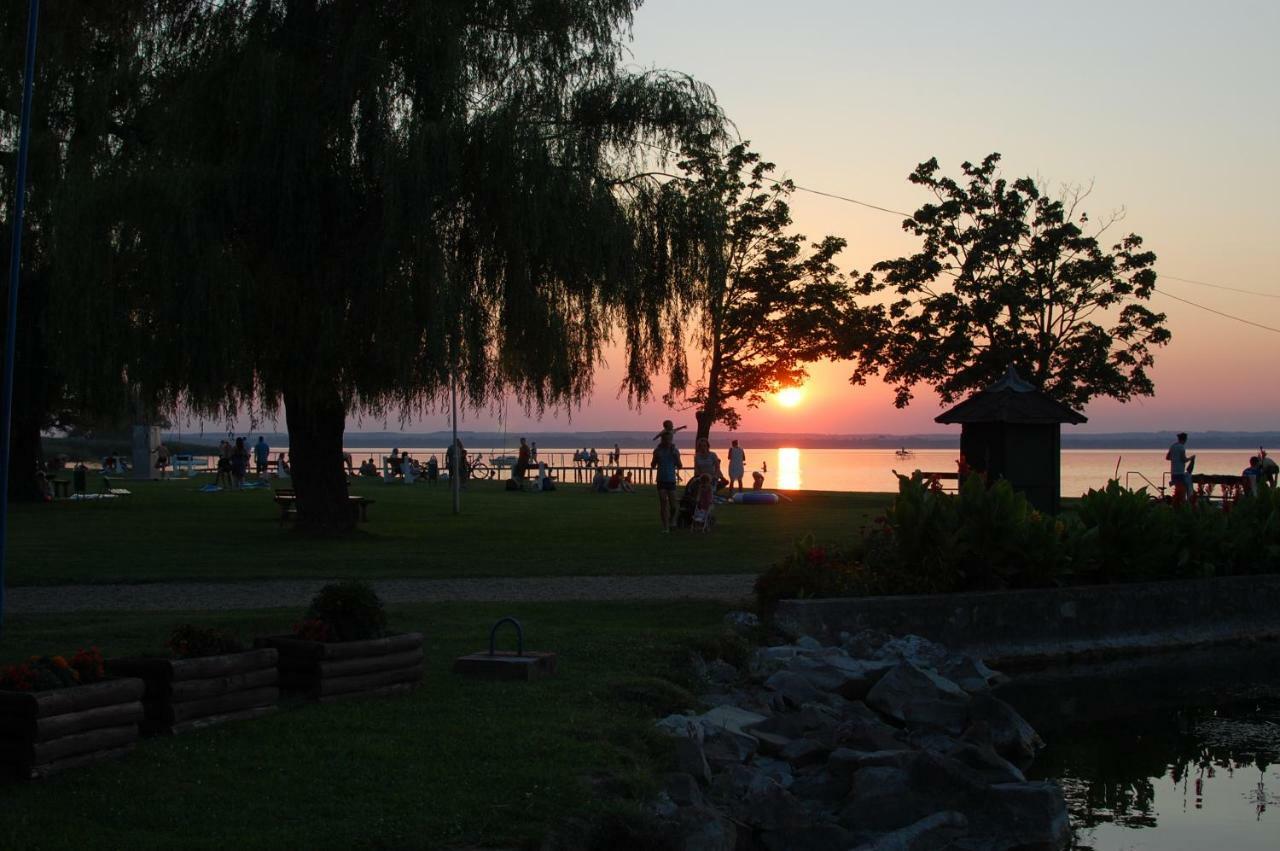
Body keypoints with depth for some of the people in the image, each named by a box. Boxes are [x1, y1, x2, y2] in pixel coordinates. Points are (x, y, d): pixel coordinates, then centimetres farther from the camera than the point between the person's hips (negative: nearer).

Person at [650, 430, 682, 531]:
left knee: (673, 505, -2)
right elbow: (653, 465, 5)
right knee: (663, 503, -2)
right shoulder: (658, 450, 3)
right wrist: (656, 456, -12)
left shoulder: (674, 451, 3)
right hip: (661, 480, 0)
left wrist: (675, 455, -12)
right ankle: (665, 526, 3)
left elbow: (680, 466, 2)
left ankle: (672, 519, 28)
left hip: (671, 480, 0)